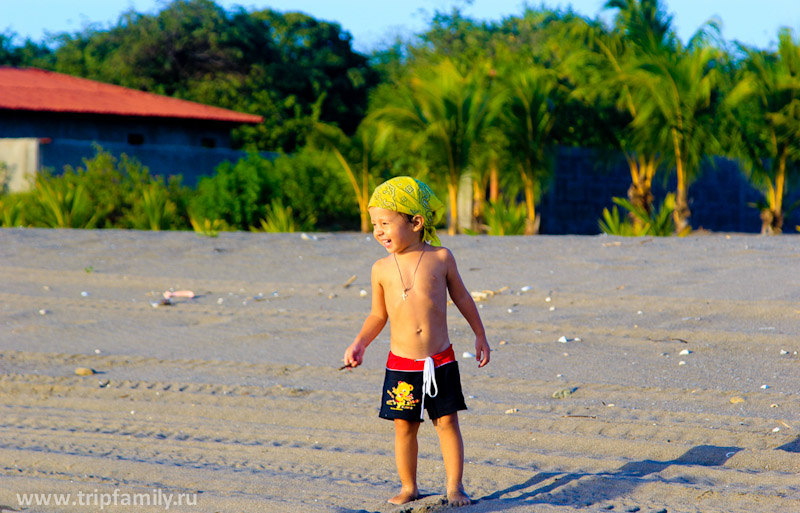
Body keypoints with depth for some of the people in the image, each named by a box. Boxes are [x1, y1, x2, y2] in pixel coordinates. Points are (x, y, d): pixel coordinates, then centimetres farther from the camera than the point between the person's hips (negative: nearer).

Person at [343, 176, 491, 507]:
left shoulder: (440, 258, -3)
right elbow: (378, 315, 11)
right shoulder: (382, 269, 0)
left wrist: (480, 337, 14)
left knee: (447, 422, 3)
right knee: (404, 426, 6)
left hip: (440, 361, -1)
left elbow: (461, 297, 10)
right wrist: (359, 344, -2)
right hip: (401, 364, 1)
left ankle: (455, 486, 14)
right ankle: (408, 487, 20)